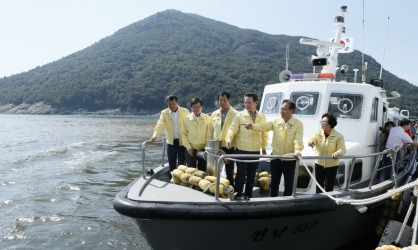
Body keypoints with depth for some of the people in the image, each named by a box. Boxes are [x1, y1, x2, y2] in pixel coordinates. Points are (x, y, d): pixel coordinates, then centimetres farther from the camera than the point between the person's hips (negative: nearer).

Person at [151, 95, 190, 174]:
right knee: (172, 165, 10)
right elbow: (160, 125, -9)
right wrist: (155, 136, -26)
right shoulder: (164, 113, 2)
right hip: (171, 143, 2)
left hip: (182, 142, -2)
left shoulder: (185, 111, -1)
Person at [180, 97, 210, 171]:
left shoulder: (207, 118, 0)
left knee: (203, 170, 9)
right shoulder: (186, 119, -2)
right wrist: (188, 147, -6)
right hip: (191, 149, -1)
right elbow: (183, 133, 1)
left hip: (203, 149, 1)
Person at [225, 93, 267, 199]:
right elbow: (232, 129, -8)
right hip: (242, 151, -3)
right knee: (241, 174, -1)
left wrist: (264, 147, 15)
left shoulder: (262, 117, 6)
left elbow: (264, 133, 14)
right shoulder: (240, 116, -3)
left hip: (255, 152, 3)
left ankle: (248, 196, 24)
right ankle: (237, 195, 11)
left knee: (251, 176, 12)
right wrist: (229, 139, -26)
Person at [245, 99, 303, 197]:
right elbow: (264, 127, -11)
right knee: (274, 181, 14)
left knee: (288, 183, 9)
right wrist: (253, 126, -29)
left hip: (290, 159, -3)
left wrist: (297, 151, -37)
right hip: (276, 157, 3)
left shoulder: (298, 124, -8)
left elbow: (298, 139, -19)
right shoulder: (276, 121, 1)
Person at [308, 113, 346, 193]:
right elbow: (312, 139, -17)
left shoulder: (338, 136, -9)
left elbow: (342, 149, -17)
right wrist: (310, 142, -42)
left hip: (331, 165, -3)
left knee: (328, 188, 2)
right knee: (319, 186, 13)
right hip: (319, 163, 3)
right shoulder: (318, 133, -1)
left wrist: (337, 153, -40)